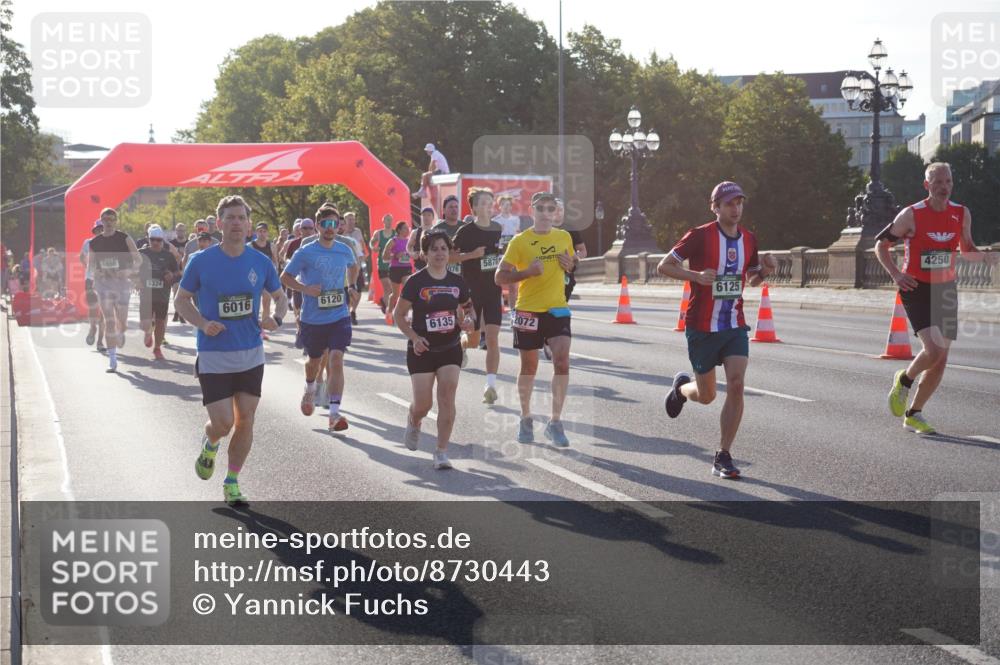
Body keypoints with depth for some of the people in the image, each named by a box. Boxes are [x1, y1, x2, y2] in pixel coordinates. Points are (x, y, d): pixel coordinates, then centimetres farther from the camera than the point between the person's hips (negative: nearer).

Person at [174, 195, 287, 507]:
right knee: (223, 423, -8)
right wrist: (203, 324, -16)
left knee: (245, 420, 5)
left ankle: (232, 483, 20)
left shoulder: (261, 263, 0)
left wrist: (276, 318, -8)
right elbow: (181, 300, 2)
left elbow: (281, 297, 14)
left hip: (251, 355, 3)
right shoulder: (201, 261, -8)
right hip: (214, 357, -3)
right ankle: (209, 444, 30)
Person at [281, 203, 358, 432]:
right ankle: (310, 389, 53)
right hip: (313, 318, -1)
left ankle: (334, 413, -16)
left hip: (339, 316, 1)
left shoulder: (345, 251, 2)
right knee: (315, 360, 18)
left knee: (336, 360, -16)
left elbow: (353, 266, 26)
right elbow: (285, 278, -3)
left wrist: (351, 287, 15)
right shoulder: (305, 253, -9)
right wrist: (306, 289, -18)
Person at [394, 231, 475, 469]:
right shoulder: (416, 282, -8)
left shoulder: (457, 282, 2)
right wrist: (413, 337, -15)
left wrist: (467, 321, -5)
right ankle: (413, 423, 37)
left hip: (450, 349, 2)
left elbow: (467, 309, 18)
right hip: (422, 350, -2)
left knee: (447, 398, -11)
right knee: (423, 404, 0)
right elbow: (398, 315, -3)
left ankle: (441, 452, -4)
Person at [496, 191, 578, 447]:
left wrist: (572, 264, -3)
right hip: (528, 310, -2)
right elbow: (500, 277, -7)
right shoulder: (520, 241, -6)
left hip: (557, 309, 2)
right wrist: (527, 272, -22)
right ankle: (526, 419, 27)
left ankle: (555, 423, -4)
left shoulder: (564, 237, 6)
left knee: (562, 362, -12)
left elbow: (574, 264, 21)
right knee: (529, 367, 9)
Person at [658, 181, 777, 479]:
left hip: (735, 326, 3)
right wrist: (696, 275, -22)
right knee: (706, 395, 6)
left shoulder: (749, 239, 6)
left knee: (736, 385, -15)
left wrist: (765, 270, -3)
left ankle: (723, 457, -6)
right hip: (702, 327, -3)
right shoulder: (700, 236, -10)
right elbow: (663, 266, -8)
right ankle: (681, 386, 45)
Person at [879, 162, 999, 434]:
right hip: (916, 289, -5)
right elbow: (881, 244, 0)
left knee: (941, 360, 5)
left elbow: (966, 250, 16)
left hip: (946, 289, 5)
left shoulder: (961, 214, 2)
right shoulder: (912, 215, -10)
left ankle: (913, 414, 20)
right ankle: (904, 380, 10)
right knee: (933, 349, -22)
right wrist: (895, 274, -14)